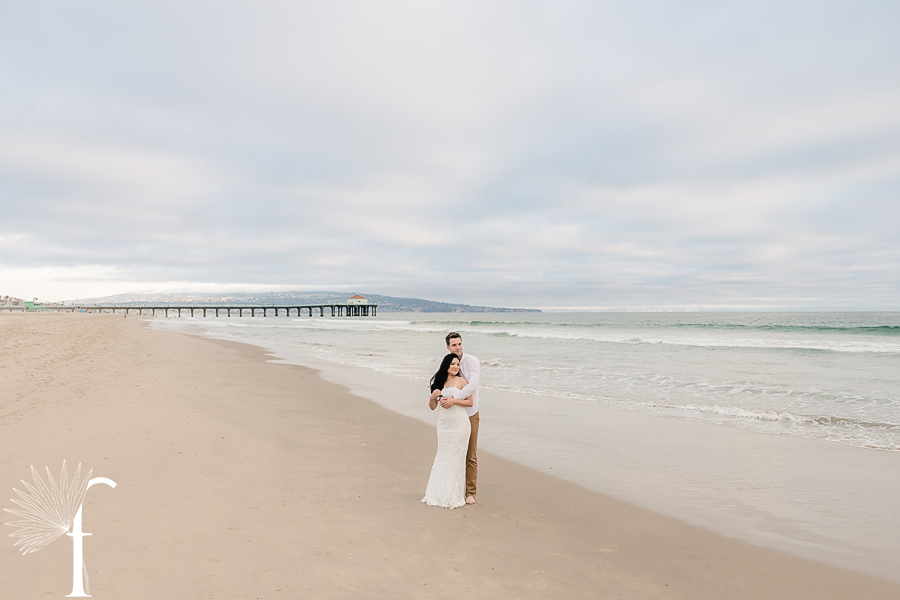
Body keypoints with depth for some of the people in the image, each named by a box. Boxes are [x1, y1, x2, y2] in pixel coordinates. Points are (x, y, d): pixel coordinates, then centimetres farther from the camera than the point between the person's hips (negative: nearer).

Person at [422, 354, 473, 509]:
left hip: (459, 424, -4)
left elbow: (470, 402, -3)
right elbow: (432, 407, 12)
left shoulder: (461, 381, -1)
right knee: (442, 457, 9)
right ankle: (439, 494, 19)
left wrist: (454, 400, -15)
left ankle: (454, 496, 10)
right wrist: (432, 397, -8)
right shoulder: (439, 382, 11)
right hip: (443, 424, 4)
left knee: (455, 458, 0)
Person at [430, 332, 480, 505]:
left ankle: (470, 492, 11)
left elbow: (472, 385, -26)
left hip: (470, 414, -4)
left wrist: (453, 397, -35)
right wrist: (435, 391, -17)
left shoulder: (472, 362, -13)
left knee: (471, 456, 2)